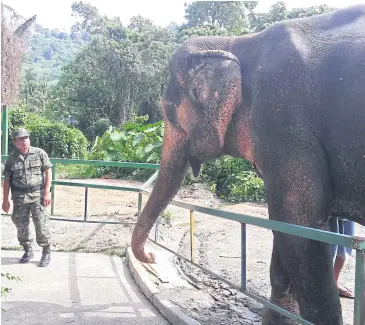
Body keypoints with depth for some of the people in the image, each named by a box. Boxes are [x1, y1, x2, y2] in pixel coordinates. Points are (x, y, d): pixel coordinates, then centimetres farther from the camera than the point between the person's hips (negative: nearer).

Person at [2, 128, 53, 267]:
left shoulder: (39, 153, -3)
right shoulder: (11, 158, 4)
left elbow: (48, 172, -2)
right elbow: (7, 180, 7)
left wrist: (47, 192, -9)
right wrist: (5, 200, 5)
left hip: (37, 194, -3)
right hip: (19, 197, 3)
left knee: (41, 224, -3)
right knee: (21, 225, 9)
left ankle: (46, 252, 10)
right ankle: (28, 251, 26)